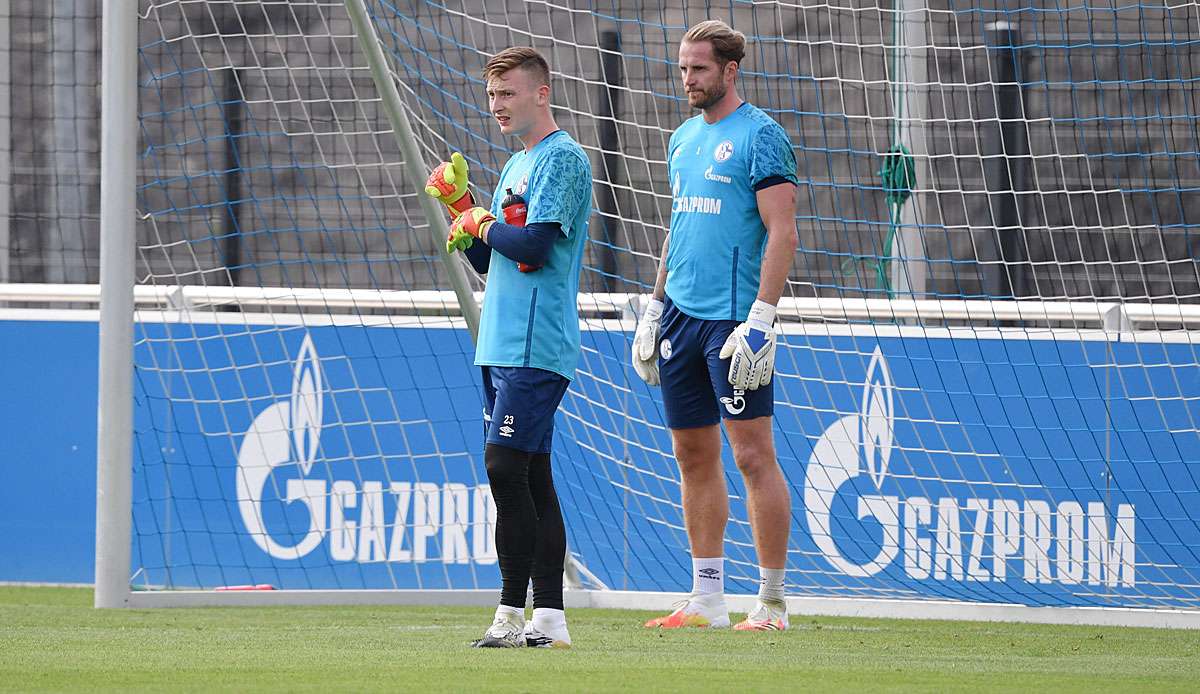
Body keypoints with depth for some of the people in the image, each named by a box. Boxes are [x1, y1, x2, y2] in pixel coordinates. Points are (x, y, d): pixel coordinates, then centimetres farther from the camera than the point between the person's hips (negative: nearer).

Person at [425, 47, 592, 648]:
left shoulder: (562, 158, -9)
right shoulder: (516, 165, 21)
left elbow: (533, 247, -19)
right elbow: (486, 261, 23)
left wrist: (483, 224, -2)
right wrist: (457, 205, 9)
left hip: (535, 348, -10)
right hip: (501, 345, 10)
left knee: (506, 467, -13)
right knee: (529, 477, 7)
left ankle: (512, 613, -11)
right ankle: (548, 618, 7)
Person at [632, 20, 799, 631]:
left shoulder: (759, 135, -8)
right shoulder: (684, 139, 17)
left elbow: (782, 232, -13)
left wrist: (760, 318, -19)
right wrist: (654, 308, 19)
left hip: (732, 318, -8)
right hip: (681, 316, 8)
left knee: (752, 454, -6)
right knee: (694, 457, 9)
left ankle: (772, 603, -3)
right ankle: (707, 599, 13)